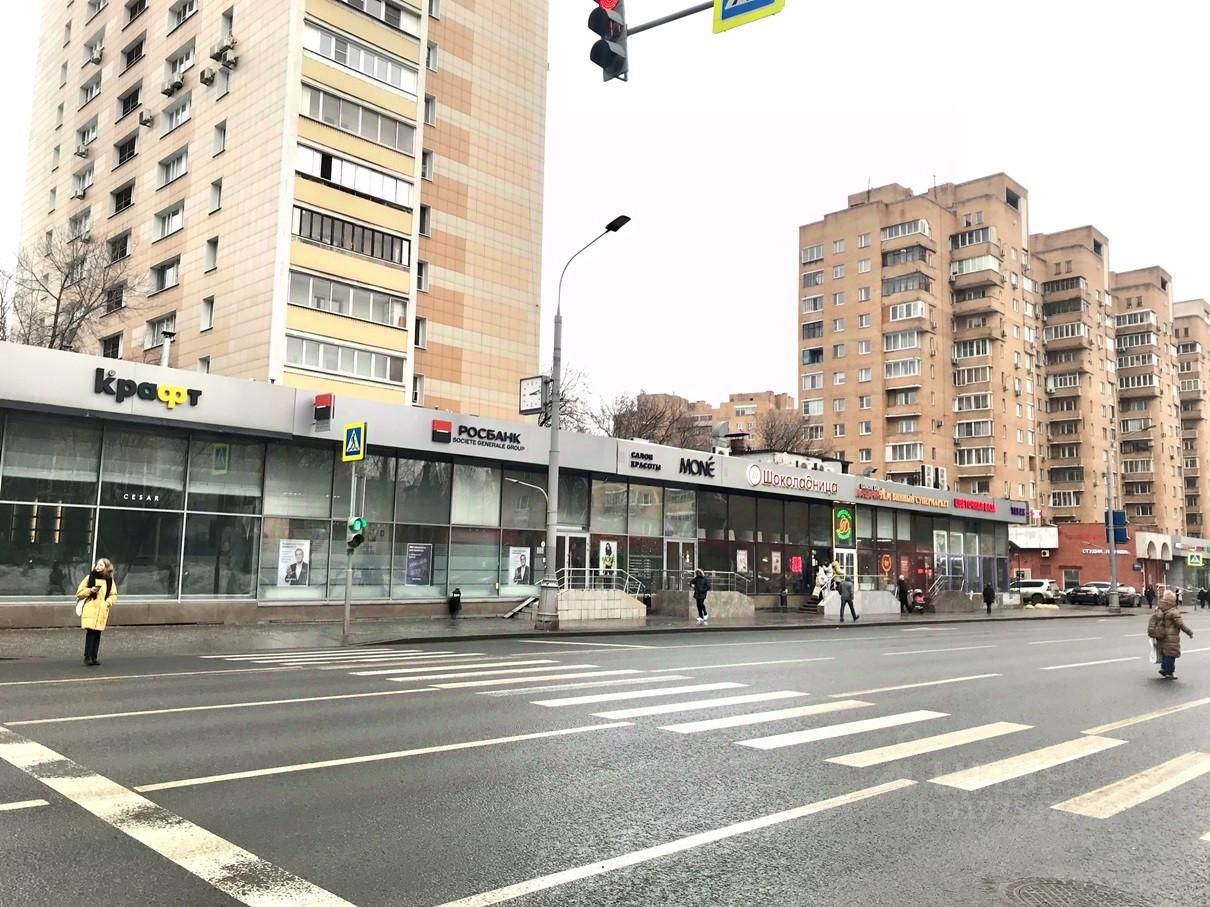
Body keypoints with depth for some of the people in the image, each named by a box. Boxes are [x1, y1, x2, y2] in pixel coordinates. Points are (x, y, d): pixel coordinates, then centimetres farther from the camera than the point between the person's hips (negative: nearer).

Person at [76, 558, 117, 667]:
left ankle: (93, 658, 10)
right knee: (90, 632, -14)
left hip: (102, 610, 3)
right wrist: (90, 590, -11)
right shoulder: (89, 577, 3)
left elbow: (113, 595, 16)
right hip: (90, 608, -3)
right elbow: (79, 593, 6)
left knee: (97, 634, 4)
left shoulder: (109, 580, 9)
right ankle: (87, 657, -10)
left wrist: (108, 602, -3)